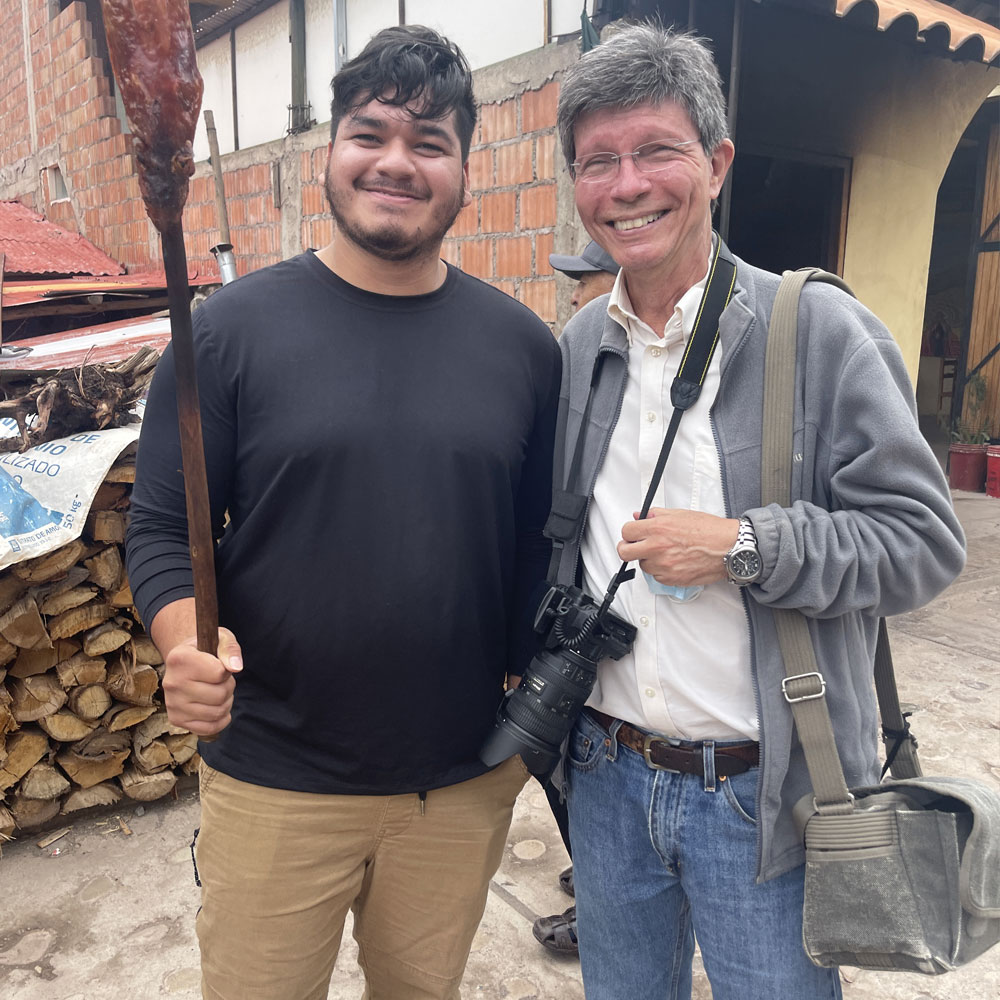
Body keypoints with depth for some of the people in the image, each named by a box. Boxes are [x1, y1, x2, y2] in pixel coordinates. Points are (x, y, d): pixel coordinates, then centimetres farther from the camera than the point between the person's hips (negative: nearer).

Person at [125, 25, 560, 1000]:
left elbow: (539, 541, 4)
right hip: (274, 785, -1)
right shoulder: (232, 327, -6)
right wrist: (188, 644, -24)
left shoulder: (522, 345, 0)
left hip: (466, 785, 2)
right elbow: (160, 528, -5)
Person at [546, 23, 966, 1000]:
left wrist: (744, 546, -23)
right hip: (606, 777, 5)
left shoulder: (818, 330, -12)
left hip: (761, 793, -4)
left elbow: (923, 540, -12)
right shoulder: (575, 349, 3)